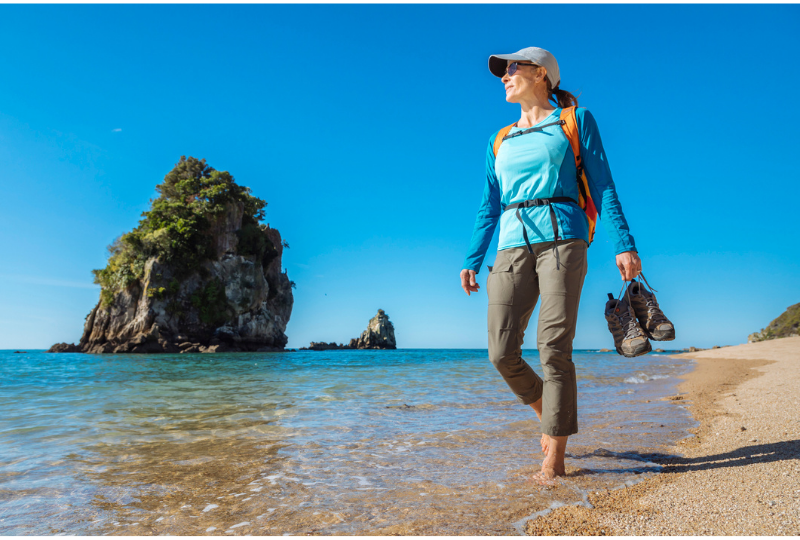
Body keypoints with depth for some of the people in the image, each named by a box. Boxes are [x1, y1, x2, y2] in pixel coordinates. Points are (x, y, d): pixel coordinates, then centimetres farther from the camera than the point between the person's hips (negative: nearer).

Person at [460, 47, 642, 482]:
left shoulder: (576, 121, 12)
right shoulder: (501, 142, 22)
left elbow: (603, 187, 5)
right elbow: (488, 209, 20)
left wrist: (623, 244, -6)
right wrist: (472, 261, 12)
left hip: (561, 239, -4)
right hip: (513, 246, 4)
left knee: (554, 347, -10)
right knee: (502, 353, -4)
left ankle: (554, 459, 2)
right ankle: (549, 414, 24)